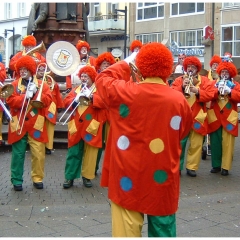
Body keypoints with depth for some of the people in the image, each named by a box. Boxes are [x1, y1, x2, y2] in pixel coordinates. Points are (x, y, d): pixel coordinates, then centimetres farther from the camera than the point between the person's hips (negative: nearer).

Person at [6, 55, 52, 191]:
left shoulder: (41, 85, 8)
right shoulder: (14, 85, 7)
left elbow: (48, 100, -5)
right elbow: (11, 101, -8)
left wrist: (35, 93, -16)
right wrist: (26, 96, -19)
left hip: (36, 125, 1)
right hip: (19, 125, 0)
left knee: (38, 154, 2)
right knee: (18, 154, 2)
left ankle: (38, 178, 16)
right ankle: (17, 180, 12)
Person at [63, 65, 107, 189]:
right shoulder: (76, 90, 16)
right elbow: (66, 102, 5)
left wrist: (91, 97, -19)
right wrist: (76, 99, -11)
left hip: (91, 126, -2)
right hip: (76, 126, 2)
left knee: (90, 153, 3)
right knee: (73, 152, 3)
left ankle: (87, 176, 13)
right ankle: (70, 177, 7)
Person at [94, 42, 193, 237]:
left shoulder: (126, 92, -12)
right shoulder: (179, 100, -8)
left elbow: (102, 79, 8)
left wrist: (126, 63, 17)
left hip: (129, 180, -2)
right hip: (163, 180, 2)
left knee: (128, 230, 5)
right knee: (163, 230, 16)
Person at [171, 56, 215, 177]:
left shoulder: (204, 81, 7)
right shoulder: (179, 80, 7)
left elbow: (210, 95, -6)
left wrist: (197, 91, -19)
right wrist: (182, 87, -18)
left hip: (197, 117, 1)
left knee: (196, 144, 2)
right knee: (179, 143, 1)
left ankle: (191, 167, 10)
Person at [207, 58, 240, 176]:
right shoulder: (214, 84, 13)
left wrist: (230, 92, -19)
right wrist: (218, 91, -20)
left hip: (229, 118, -1)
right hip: (215, 118, 1)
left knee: (227, 143, -2)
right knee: (215, 143, 4)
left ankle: (225, 167, 4)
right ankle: (216, 165, 13)